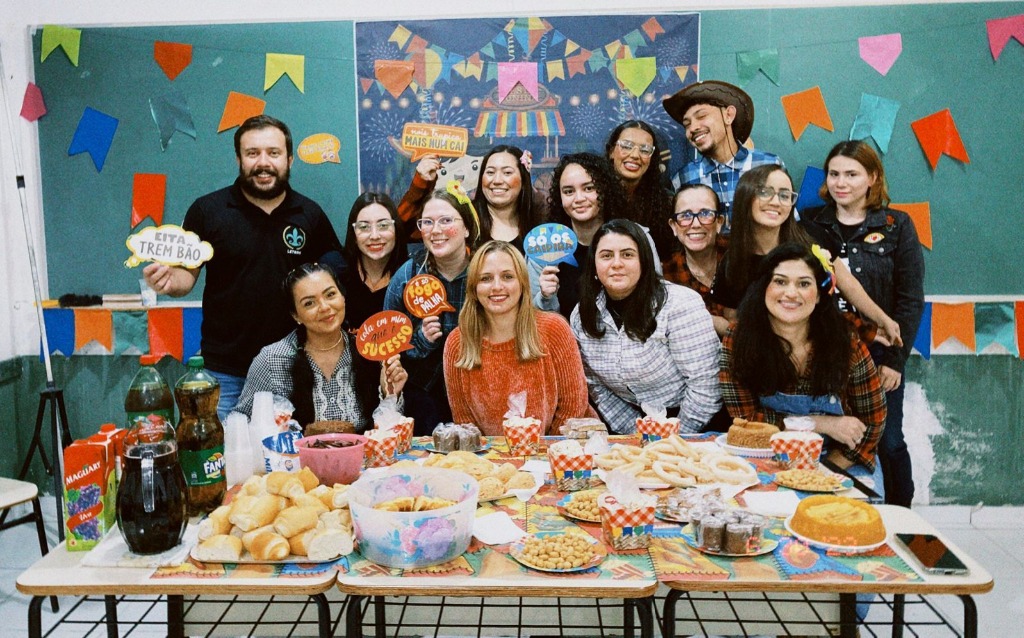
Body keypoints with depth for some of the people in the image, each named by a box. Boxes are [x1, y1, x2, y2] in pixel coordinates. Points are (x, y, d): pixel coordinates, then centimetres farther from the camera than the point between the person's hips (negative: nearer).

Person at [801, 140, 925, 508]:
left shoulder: (896, 226, 0)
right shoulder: (810, 225, 5)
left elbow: (910, 299, -2)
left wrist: (895, 360, -7)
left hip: (877, 353, -1)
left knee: (888, 442, 7)